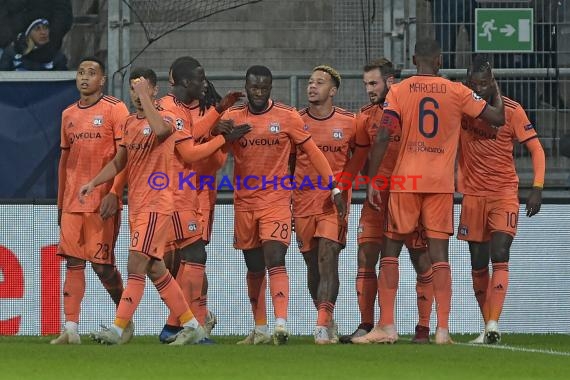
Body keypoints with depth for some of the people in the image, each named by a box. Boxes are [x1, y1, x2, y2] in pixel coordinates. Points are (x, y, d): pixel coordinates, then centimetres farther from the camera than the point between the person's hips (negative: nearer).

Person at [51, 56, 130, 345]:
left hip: (102, 200, -6)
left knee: (102, 264, -5)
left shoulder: (114, 109, -3)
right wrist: (60, 203, 19)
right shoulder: (68, 115, 16)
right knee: (73, 262, 0)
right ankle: (70, 330, -2)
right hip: (72, 201, 6)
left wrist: (114, 193, -18)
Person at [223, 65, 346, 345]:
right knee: (254, 268, 10)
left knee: (275, 260, -18)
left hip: (276, 199, -3)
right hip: (244, 203, 3)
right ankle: (260, 330, 18)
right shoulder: (232, 117, 5)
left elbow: (312, 152, 2)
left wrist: (334, 188, -1)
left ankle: (281, 324, -27)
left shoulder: (287, 117, -2)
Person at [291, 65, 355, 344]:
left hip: (335, 201, -3)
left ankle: (322, 324, -22)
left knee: (328, 258, -17)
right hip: (303, 201, 3)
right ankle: (327, 322, 21)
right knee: (313, 264, 8)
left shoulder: (349, 123, 1)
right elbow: (288, 163, 12)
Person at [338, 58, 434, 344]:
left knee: (422, 263, -1)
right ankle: (366, 326, 2)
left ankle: (423, 328, 5)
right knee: (365, 259, -3)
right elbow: (358, 157, 14)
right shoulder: (366, 116, 9)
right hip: (377, 195, 5)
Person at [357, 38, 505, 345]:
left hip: (406, 181, -1)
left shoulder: (398, 92, -1)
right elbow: (498, 118, 8)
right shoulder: (457, 92, 2)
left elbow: (383, 137, -8)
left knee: (390, 250, 7)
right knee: (439, 254, 1)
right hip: (442, 182, 1)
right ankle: (442, 329, -5)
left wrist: (372, 180, -4)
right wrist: (497, 95, 29)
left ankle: (386, 326, 1)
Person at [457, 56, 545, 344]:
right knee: (478, 264, 5)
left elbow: (536, 149, -4)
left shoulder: (511, 110, -6)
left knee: (499, 258, -17)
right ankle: (487, 326, 13)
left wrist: (537, 188, -14)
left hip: (504, 193, -3)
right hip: (473, 194, 3)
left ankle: (493, 325, -24)